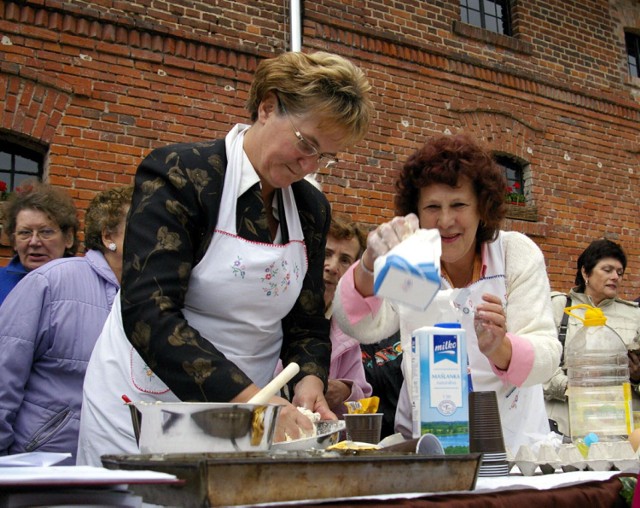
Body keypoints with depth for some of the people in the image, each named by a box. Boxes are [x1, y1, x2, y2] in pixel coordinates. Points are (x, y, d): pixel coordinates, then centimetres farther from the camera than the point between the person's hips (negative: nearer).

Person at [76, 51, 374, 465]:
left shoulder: (312, 208, 5)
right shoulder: (179, 175, -14)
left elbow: (307, 324, 9)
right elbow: (147, 314, -24)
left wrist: (309, 381, -13)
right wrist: (250, 397, -32)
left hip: (243, 422, 5)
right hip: (143, 414, -4)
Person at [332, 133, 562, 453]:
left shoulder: (517, 254, -2)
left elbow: (546, 356, -11)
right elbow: (360, 326, -18)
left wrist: (499, 349, -32)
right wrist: (371, 265, -35)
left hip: (511, 438, 0)